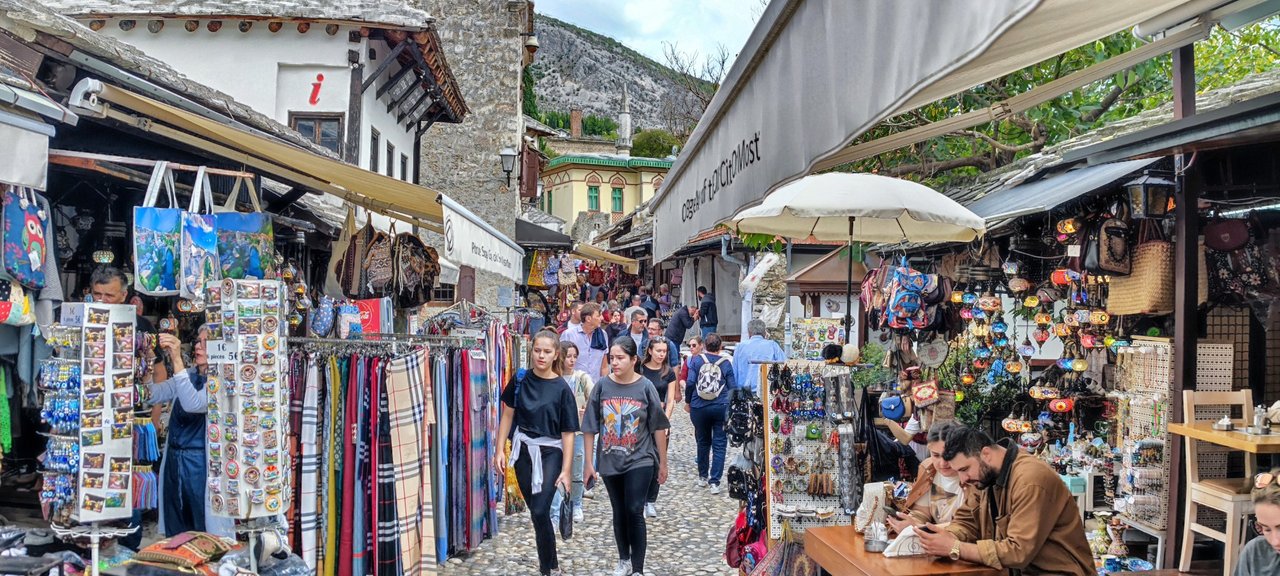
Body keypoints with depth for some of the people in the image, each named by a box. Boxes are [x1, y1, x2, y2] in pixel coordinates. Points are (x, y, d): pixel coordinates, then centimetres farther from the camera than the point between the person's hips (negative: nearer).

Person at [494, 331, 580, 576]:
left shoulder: (562, 389, -10)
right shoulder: (520, 379, -1)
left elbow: (567, 432, -8)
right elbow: (508, 414, 6)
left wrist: (566, 469, -11)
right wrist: (500, 450, 2)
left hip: (550, 453, -3)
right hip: (523, 450, 3)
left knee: (540, 512, -11)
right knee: (535, 511, 10)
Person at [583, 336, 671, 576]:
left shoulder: (645, 387, -8)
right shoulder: (602, 386, -5)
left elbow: (658, 427, -2)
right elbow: (590, 427, 0)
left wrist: (663, 462, 2)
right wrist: (589, 462, 2)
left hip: (639, 460, -2)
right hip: (610, 461, 2)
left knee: (635, 512, -6)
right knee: (619, 513, 15)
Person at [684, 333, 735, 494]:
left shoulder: (696, 360, -1)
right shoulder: (726, 363, 0)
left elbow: (690, 382, -6)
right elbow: (732, 387, 0)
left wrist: (688, 402, 7)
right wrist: (731, 407, 13)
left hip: (699, 407, 1)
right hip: (721, 408, -1)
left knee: (703, 442, 18)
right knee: (719, 445, 1)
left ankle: (702, 477, 27)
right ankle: (714, 482, -6)